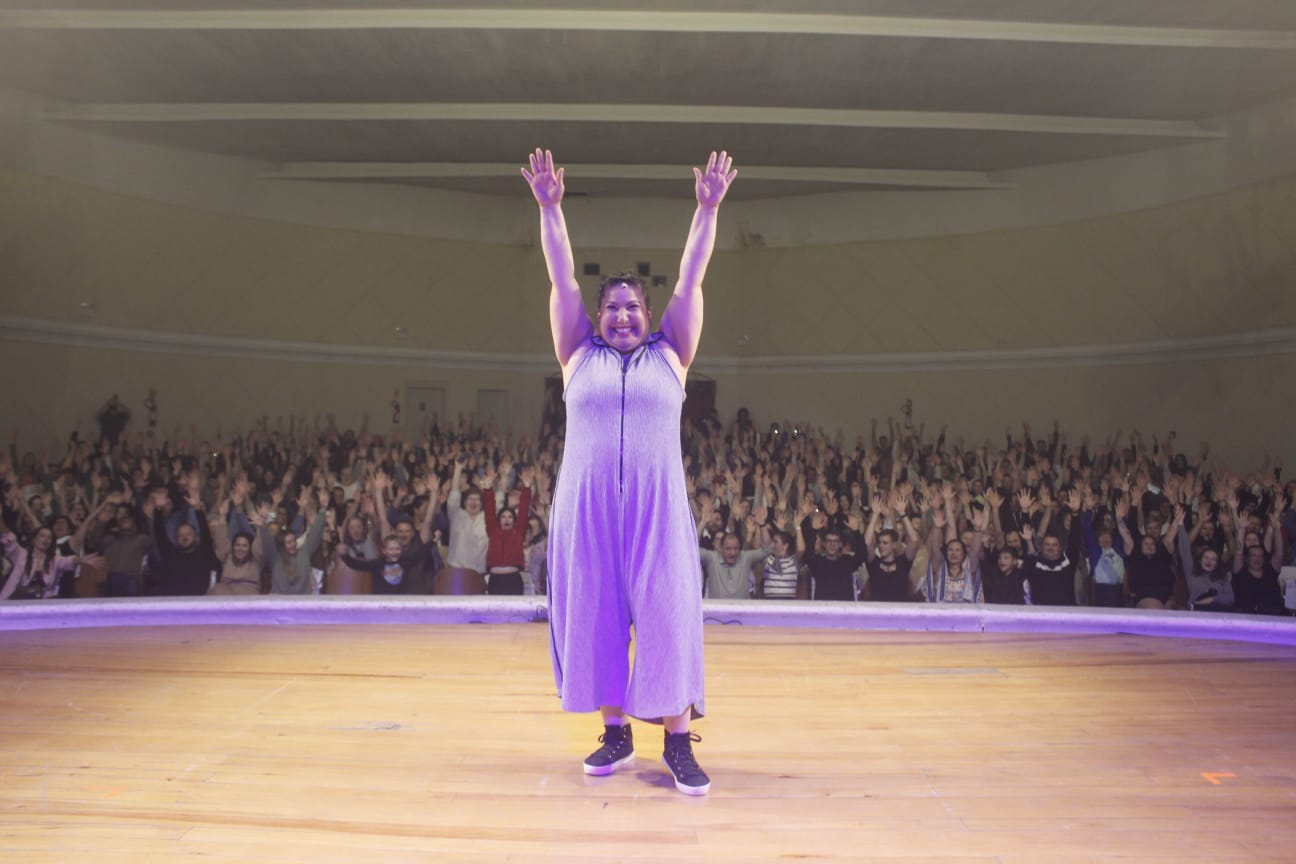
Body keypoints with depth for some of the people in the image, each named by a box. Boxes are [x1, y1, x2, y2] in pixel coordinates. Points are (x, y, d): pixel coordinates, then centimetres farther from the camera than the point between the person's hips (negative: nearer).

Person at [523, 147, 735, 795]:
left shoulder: (668, 354, 11)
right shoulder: (580, 354, 11)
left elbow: (690, 281, 6)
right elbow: (561, 280, 7)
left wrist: (707, 210, 2)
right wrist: (549, 208, 3)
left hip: (657, 504, -1)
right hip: (586, 503, 1)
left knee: (667, 615, -1)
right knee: (595, 615, 6)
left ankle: (678, 743, 9)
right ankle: (615, 733, 21)